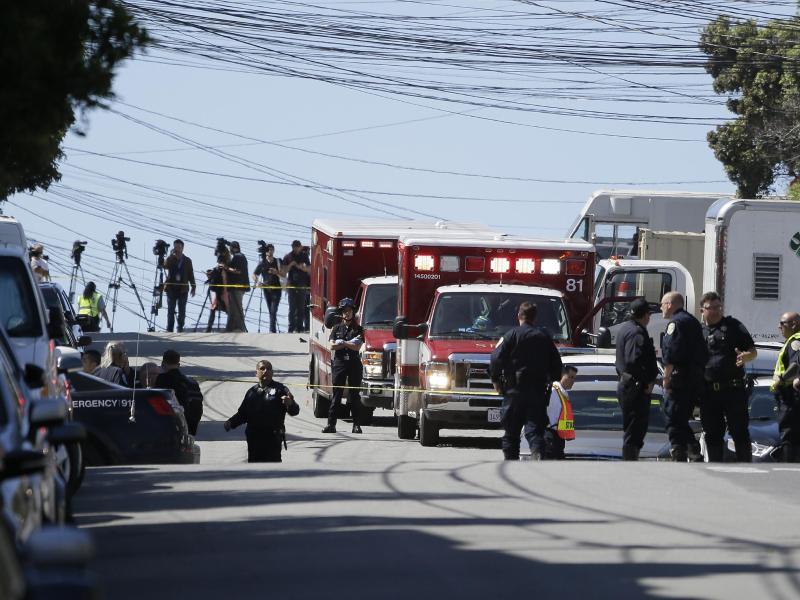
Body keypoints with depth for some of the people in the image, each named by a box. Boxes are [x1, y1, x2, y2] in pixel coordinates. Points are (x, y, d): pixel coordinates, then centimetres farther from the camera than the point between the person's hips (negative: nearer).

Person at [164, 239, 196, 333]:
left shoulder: (187, 260, 6)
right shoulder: (170, 259, 4)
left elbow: (191, 275, 9)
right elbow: (166, 266, -17)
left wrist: (193, 287, 4)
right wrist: (171, 255, -17)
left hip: (183, 289, 0)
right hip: (171, 288, 0)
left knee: (182, 311, 1)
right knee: (171, 310, 1)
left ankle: (180, 328, 9)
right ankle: (169, 329, 4)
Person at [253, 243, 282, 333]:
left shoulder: (277, 262, 5)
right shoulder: (262, 263, 6)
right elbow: (255, 274, 11)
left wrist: (276, 272, -13)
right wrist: (256, 281, -8)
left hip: (276, 289, -2)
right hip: (266, 288, 2)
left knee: (273, 311, -13)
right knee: (270, 311, 6)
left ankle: (272, 329, -18)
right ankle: (273, 330, 14)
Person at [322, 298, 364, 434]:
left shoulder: (358, 329, 8)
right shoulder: (337, 328, 11)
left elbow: (357, 347, -5)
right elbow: (332, 346, -1)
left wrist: (341, 343, -5)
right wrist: (349, 344, -5)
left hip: (354, 363, 0)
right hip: (339, 363, 0)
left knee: (354, 394, 0)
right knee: (336, 393, -3)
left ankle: (356, 425, 3)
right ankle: (331, 424, -5)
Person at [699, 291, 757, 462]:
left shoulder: (733, 326, 5)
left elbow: (753, 352, 4)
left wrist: (744, 357, -18)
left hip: (734, 390, -4)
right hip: (708, 390, 4)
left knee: (740, 431, -4)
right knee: (713, 434, 8)